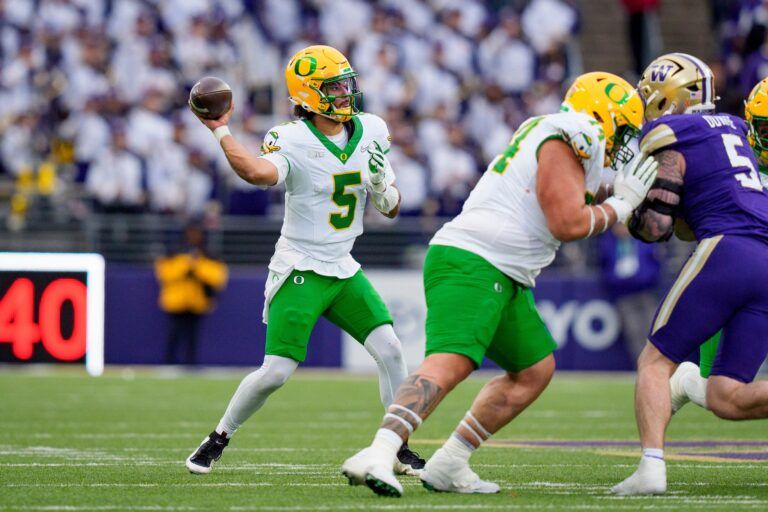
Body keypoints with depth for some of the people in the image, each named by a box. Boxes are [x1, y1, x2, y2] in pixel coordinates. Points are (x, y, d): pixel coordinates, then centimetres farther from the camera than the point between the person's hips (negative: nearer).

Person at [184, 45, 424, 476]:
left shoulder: (371, 131, 3)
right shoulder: (293, 140, -16)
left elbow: (391, 209, 8)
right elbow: (257, 171, -40)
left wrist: (380, 183, -12)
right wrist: (221, 130, -38)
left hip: (343, 269, 5)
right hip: (301, 270, -5)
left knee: (390, 350, -6)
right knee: (276, 372, -9)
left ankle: (400, 449, 8)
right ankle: (219, 439, 14)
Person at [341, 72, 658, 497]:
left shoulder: (546, 133, 21)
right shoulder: (566, 142, -9)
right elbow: (568, 224, -16)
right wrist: (618, 207, -2)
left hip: (501, 279, 11)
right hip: (471, 265, -11)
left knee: (535, 370, 18)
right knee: (450, 363, -26)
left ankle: (448, 466, 15)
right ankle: (377, 456, -42)